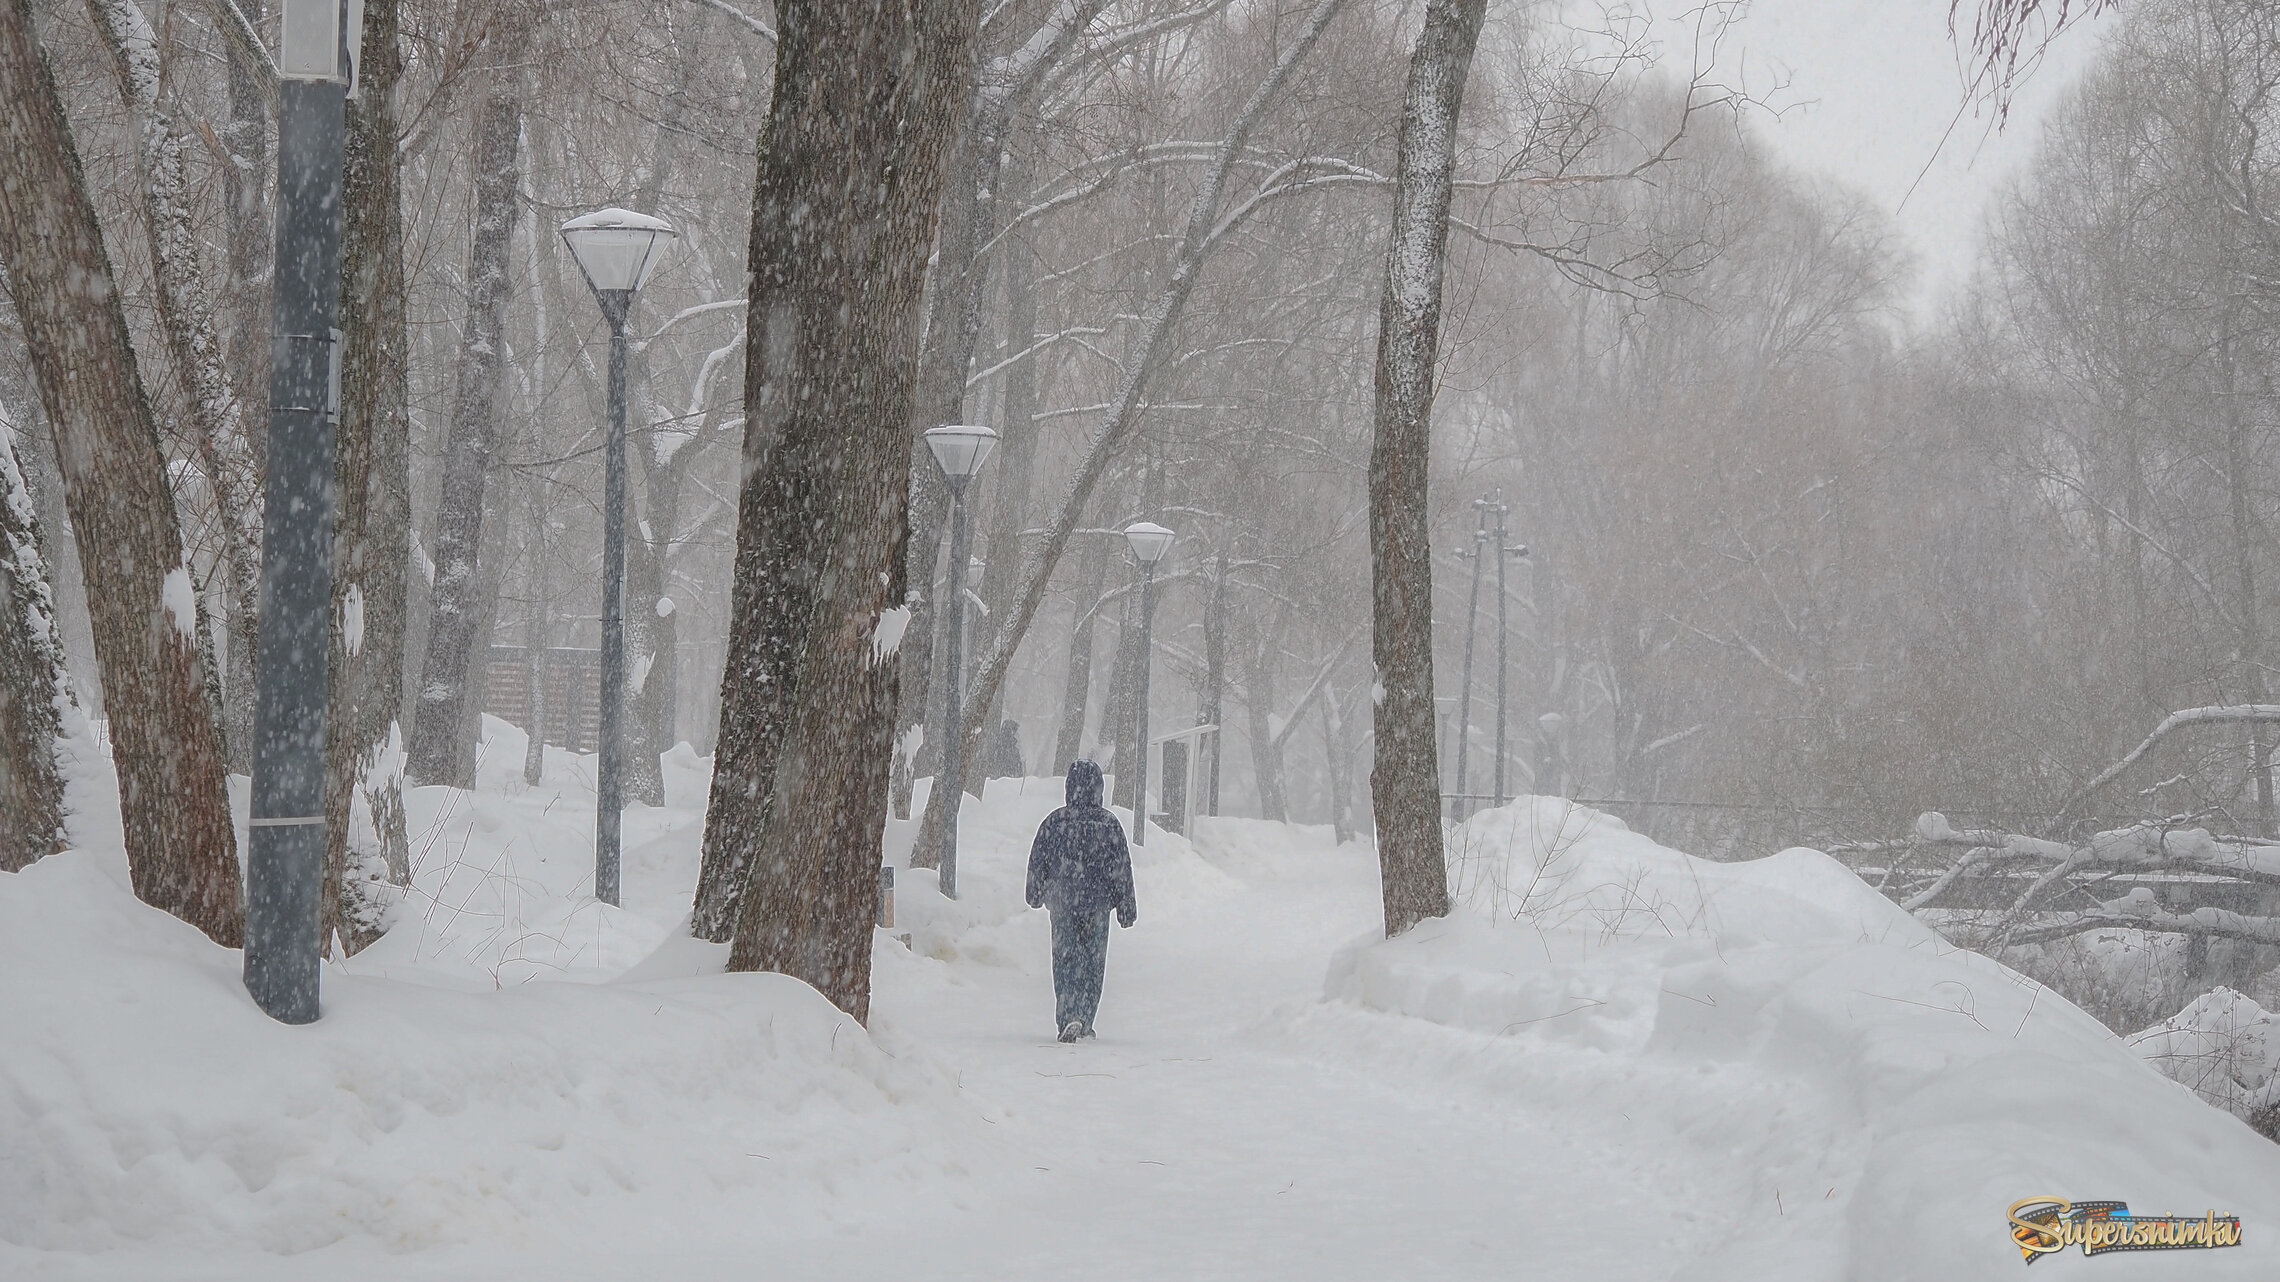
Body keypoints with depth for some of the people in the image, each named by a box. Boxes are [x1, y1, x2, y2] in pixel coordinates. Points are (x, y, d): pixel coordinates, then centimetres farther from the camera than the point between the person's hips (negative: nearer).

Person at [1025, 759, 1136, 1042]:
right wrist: (1127, 906, 5)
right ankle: (1084, 1022, 13)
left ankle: (1069, 1017, -14)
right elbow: (1122, 867, -2)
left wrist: (1036, 895, 21)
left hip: (1062, 902, 0)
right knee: (1093, 963, 11)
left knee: (1065, 961, 3)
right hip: (1097, 902, 0)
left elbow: (1037, 861, 5)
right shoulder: (1109, 824, -5)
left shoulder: (1054, 822, -4)